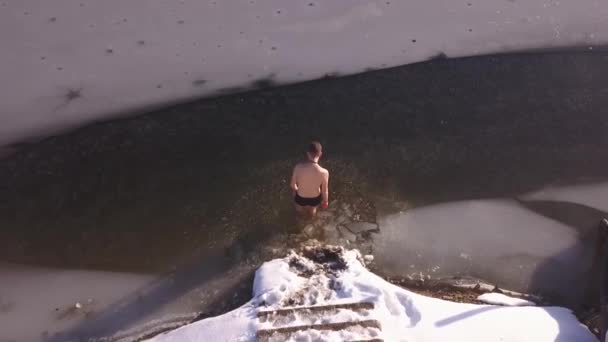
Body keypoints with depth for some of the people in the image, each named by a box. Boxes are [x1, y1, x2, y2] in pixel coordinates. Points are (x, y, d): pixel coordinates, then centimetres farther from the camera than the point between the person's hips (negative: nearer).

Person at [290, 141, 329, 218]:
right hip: (315, 199, 0)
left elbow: (293, 185, -13)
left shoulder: (298, 167, -30)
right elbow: (325, 191, -16)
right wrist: (326, 201, 5)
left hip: (300, 198, 0)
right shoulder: (324, 172, -33)